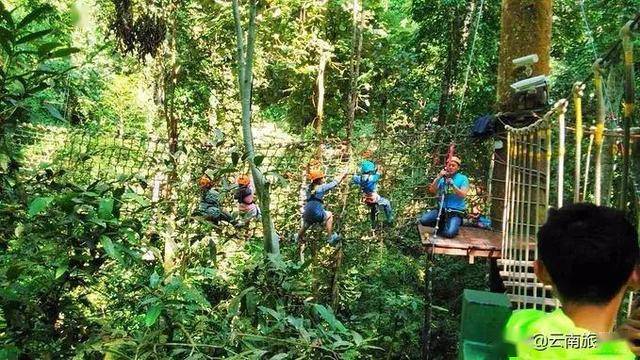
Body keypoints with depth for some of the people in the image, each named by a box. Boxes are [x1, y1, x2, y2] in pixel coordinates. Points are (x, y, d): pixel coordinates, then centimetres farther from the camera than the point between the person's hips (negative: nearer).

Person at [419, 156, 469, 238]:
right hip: (442, 209, 4)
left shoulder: (463, 178, 0)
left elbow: (463, 195, -12)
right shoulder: (442, 178, 9)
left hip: (456, 212, -3)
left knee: (449, 233, -27)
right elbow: (432, 191, -3)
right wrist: (438, 177, -13)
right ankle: (442, 224, 6)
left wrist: (452, 184, -22)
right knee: (423, 220, -20)